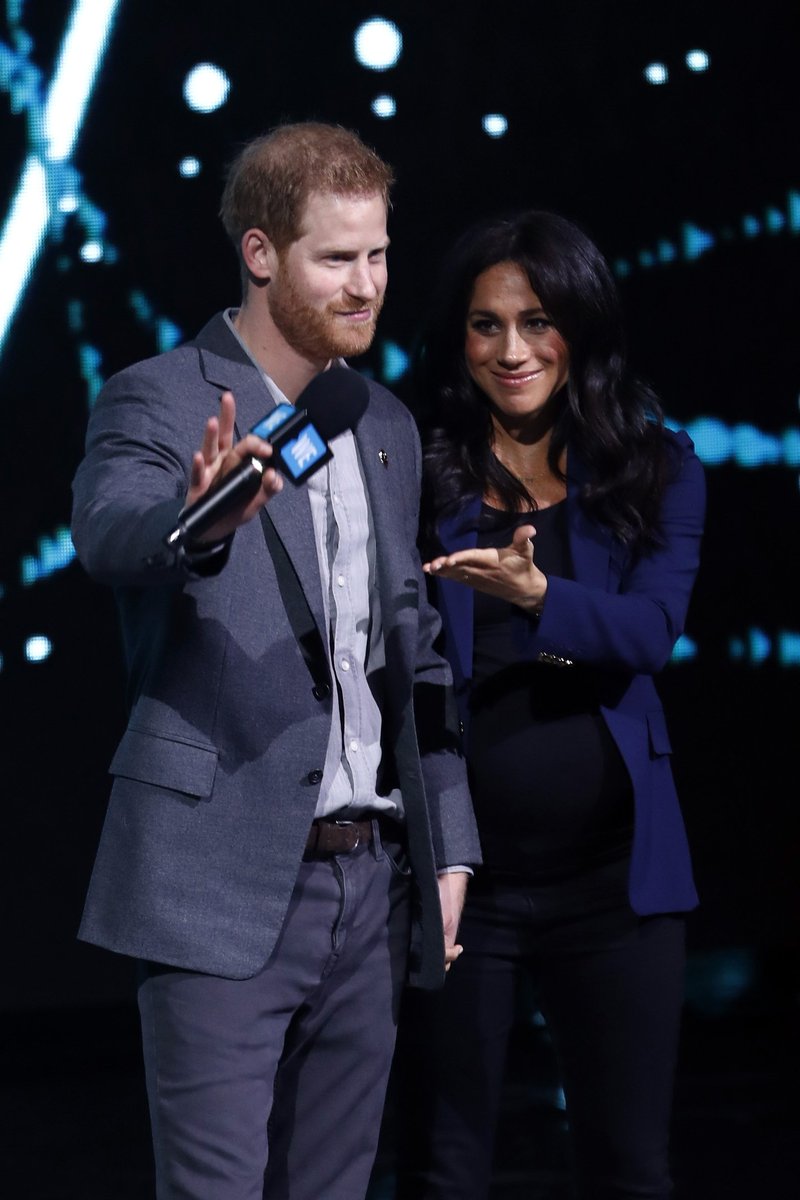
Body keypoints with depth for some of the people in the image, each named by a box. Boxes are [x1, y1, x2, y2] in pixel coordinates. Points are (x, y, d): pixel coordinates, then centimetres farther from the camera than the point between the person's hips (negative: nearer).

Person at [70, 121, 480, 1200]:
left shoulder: (389, 429, 15)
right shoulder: (159, 403, -6)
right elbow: (109, 533, -28)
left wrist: (448, 847, 12)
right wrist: (199, 517, -51)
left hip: (372, 880, 6)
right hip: (222, 884, -6)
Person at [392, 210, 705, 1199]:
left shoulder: (655, 469, 5)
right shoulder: (422, 476, 3)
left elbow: (650, 632, -11)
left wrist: (536, 593, -29)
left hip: (610, 872, 1)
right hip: (461, 868, 0)